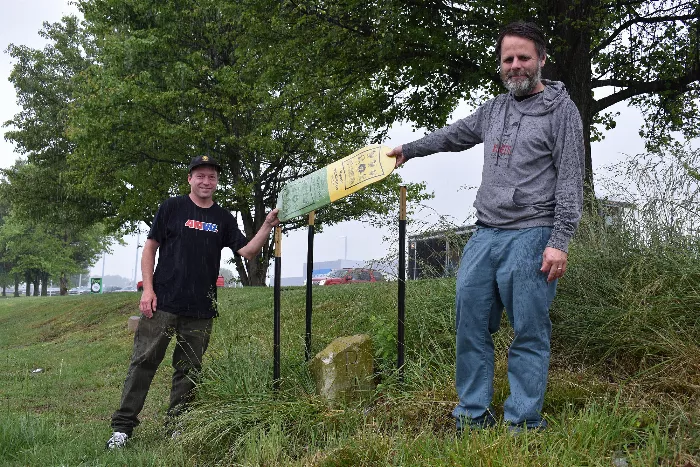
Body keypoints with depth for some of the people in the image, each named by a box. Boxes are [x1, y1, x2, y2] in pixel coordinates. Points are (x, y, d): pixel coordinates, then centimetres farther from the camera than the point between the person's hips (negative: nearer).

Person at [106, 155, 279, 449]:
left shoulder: (223, 218, 11)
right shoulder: (172, 207, 3)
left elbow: (247, 251, 4)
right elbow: (150, 248, 3)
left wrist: (267, 227, -11)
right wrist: (148, 288, -7)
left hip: (201, 309, 3)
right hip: (163, 302, -3)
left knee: (189, 369, 8)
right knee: (144, 361, -4)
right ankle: (122, 426, 3)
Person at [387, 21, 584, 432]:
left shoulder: (561, 110, -1)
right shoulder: (494, 109, 17)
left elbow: (570, 181, -7)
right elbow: (454, 135, 34)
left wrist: (560, 241, -16)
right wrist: (408, 149, 45)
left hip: (530, 237, -6)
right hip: (485, 235, 6)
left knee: (529, 334, -3)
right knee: (471, 325, 6)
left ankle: (523, 424, 5)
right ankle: (473, 415, 17)